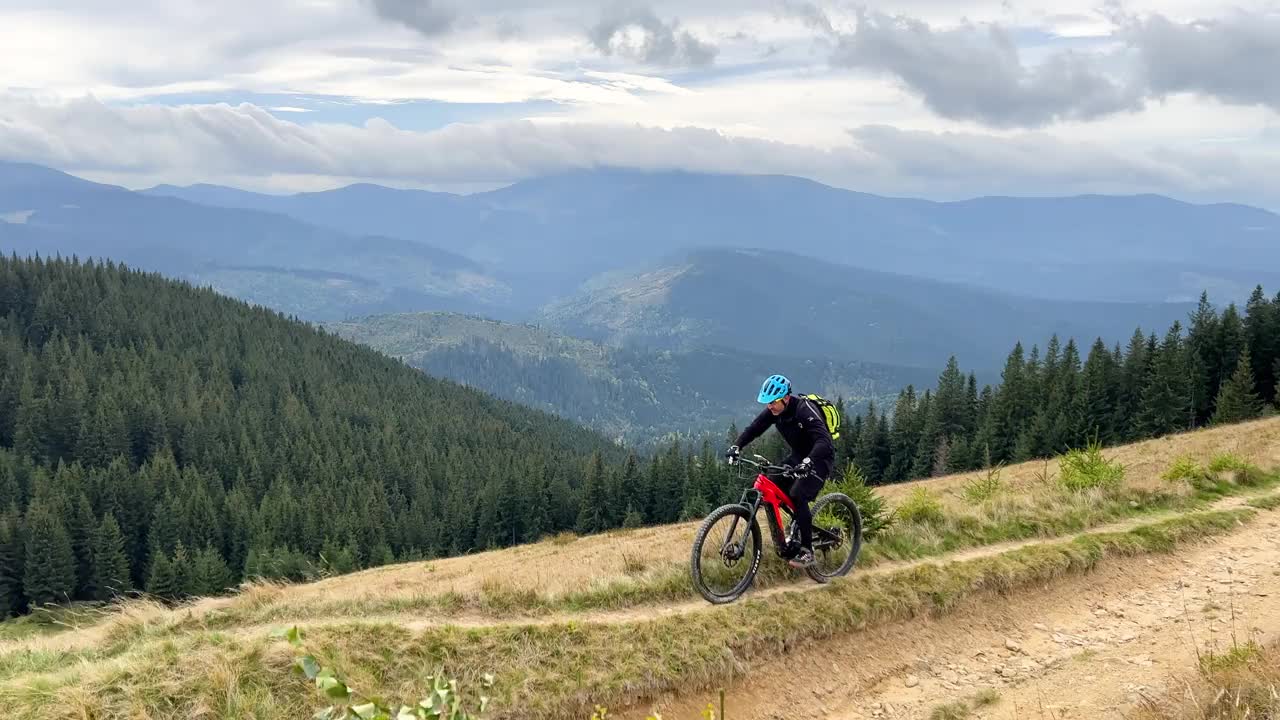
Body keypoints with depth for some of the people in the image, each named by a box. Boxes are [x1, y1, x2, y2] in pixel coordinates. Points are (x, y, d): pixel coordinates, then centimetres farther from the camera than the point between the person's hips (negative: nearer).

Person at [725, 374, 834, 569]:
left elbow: (824, 441, -39)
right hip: (799, 456, 8)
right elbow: (754, 428, -4)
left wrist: (808, 462, -55)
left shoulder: (804, 410, -29)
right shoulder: (774, 410, -8)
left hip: (819, 458, -8)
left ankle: (807, 551, -16)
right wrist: (736, 446, -21)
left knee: (797, 496, -25)